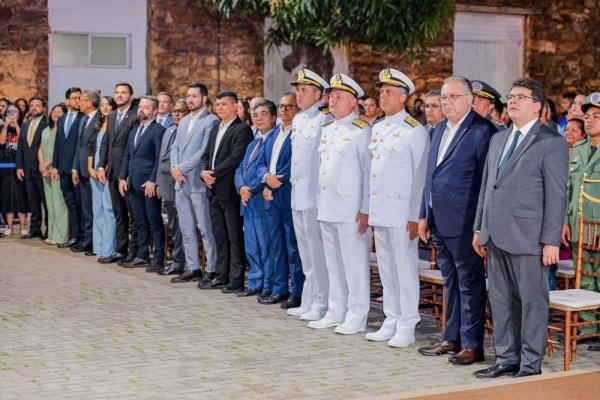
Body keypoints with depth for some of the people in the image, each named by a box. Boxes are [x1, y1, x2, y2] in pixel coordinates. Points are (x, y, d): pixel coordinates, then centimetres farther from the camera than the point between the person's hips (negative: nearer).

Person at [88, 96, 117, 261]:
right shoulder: (97, 126, 15)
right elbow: (91, 147, 16)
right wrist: (90, 168, 3)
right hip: (95, 172, 6)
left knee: (108, 209, -9)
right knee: (97, 210, 7)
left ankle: (108, 250, -9)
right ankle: (99, 247, 12)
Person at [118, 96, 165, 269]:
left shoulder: (158, 130, -8)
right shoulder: (134, 130, 17)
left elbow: (159, 158, -13)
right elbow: (127, 155, 18)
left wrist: (152, 181, -18)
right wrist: (123, 177, 9)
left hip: (149, 185, -7)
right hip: (133, 183, 8)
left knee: (155, 223, 0)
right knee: (140, 223, 12)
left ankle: (158, 258, 5)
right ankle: (142, 256, 18)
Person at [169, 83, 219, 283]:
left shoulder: (211, 121, -8)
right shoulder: (184, 121, 19)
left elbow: (205, 151, -15)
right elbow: (175, 147, 15)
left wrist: (182, 167, -14)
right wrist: (174, 167, -4)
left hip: (198, 182, -8)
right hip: (181, 183, 8)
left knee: (206, 230, -5)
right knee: (186, 230, 11)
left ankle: (212, 271, -1)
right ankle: (192, 269, 18)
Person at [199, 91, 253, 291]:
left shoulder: (242, 129, -8)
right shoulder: (216, 129, 19)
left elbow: (236, 157, -18)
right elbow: (206, 154, 19)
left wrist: (214, 174, -16)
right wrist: (204, 171, -1)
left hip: (230, 190, -8)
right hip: (214, 191, 8)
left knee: (235, 237, -4)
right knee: (220, 237, 13)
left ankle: (236, 280, 0)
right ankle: (221, 277, 19)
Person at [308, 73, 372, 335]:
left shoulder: (362, 130, -8)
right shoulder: (327, 129, 15)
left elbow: (370, 172, -11)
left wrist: (366, 210, -14)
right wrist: (319, 202, 15)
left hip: (351, 210, -8)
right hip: (326, 207, 8)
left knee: (354, 263, -2)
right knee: (333, 263, 13)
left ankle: (356, 316, 5)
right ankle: (336, 312, 23)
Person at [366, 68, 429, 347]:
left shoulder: (414, 131, -8)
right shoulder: (377, 128, 15)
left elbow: (420, 175, -10)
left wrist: (415, 216, -13)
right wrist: (368, 208, 14)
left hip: (402, 211, -7)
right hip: (379, 209, 7)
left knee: (405, 267, -3)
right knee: (386, 268, 12)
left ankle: (407, 327, 4)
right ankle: (391, 322, 21)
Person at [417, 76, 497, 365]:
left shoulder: (482, 131, -11)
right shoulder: (440, 129, 15)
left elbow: (486, 181, -13)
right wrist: (424, 215, 17)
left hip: (464, 223, -8)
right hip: (439, 222, 8)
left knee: (470, 284, 1)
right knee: (450, 283, 17)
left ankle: (472, 344, 8)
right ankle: (452, 338, 26)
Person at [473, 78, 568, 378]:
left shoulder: (551, 142, -6)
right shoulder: (498, 139, 16)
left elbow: (556, 195, -10)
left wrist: (551, 241, -14)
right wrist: (479, 228, 15)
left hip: (527, 237, -7)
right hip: (496, 236, 7)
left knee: (532, 301, 1)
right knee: (501, 300, 13)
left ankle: (530, 364, 10)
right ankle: (507, 358, 23)